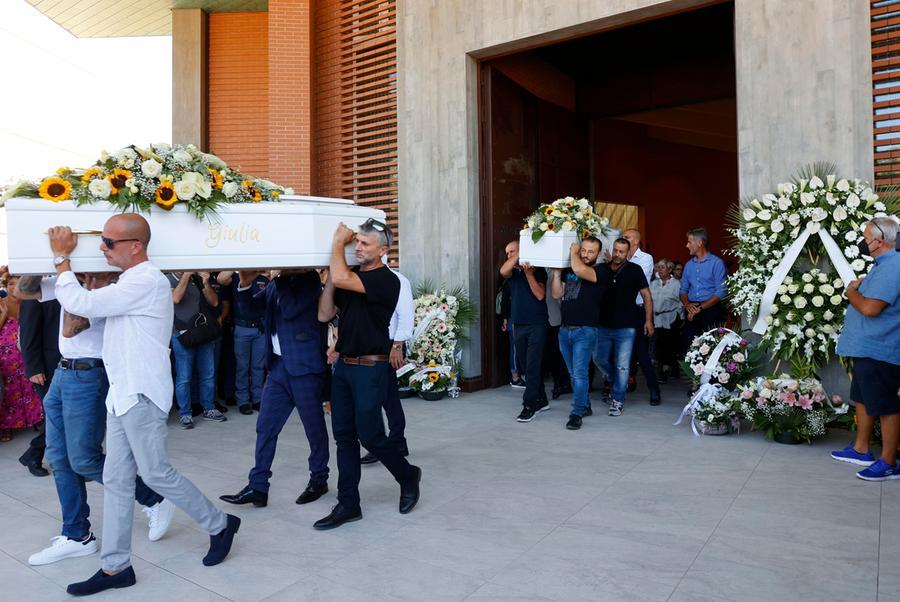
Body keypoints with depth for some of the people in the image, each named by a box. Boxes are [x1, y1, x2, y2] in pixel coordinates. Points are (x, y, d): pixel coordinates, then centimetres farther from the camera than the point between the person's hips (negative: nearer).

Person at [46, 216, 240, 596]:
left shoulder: (146, 281, -17)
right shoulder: (131, 281, 16)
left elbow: (80, 303, -20)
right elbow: (88, 310, 20)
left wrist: (61, 257, -6)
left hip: (141, 395, -9)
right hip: (122, 394, 9)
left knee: (155, 473, 0)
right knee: (116, 480, 11)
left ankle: (220, 524, 18)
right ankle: (115, 567, 20)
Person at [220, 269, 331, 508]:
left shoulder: (310, 278, -8)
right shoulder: (277, 282, 13)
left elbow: (290, 310, -20)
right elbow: (253, 306, 9)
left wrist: (281, 278, -15)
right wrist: (245, 284, -8)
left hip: (304, 366, -7)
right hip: (278, 365, 7)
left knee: (314, 427, 7)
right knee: (265, 426, 7)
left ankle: (319, 480, 25)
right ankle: (258, 487, 15)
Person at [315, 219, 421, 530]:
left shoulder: (386, 280, -13)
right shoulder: (351, 277, 11)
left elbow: (340, 278, -28)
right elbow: (324, 315, 6)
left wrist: (337, 242, -13)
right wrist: (331, 274, -2)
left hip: (370, 367, -8)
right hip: (344, 364, 8)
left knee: (370, 435, -1)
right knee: (344, 435, 8)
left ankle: (408, 475, 26)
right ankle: (348, 504, 18)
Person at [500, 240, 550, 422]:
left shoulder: (538, 271, 1)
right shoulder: (513, 272, 10)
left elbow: (540, 295, -12)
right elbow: (503, 271, -15)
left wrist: (529, 273, -16)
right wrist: (518, 256, -11)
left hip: (537, 325, -5)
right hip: (518, 324, 5)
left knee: (532, 366, -9)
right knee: (528, 366, 11)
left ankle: (529, 406, -7)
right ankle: (541, 400, 24)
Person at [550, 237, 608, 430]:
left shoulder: (601, 271, -6)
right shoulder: (568, 270, 12)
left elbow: (580, 270, -26)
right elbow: (556, 293, 7)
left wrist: (573, 252, -8)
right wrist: (556, 273, 0)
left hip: (585, 330, -6)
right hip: (565, 329, 6)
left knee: (580, 374, -9)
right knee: (574, 374, 15)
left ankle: (576, 414, -2)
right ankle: (585, 406, 29)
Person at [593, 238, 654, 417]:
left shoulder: (634, 270, -5)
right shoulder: (602, 269, 3)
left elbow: (646, 295, 0)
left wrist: (648, 320, -4)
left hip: (625, 327, -4)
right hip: (604, 325, 4)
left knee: (622, 366, 0)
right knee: (600, 359, 12)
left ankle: (618, 400, 12)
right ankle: (617, 383, 38)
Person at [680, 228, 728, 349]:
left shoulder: (717, 263, -2)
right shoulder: (689, 265, 16)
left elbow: (720, 292, -9)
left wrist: (700, 308, -14)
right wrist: (687, 304, -5)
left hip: (710, 310, -5)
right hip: (691, 312, 5)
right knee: (688, 347, 0)